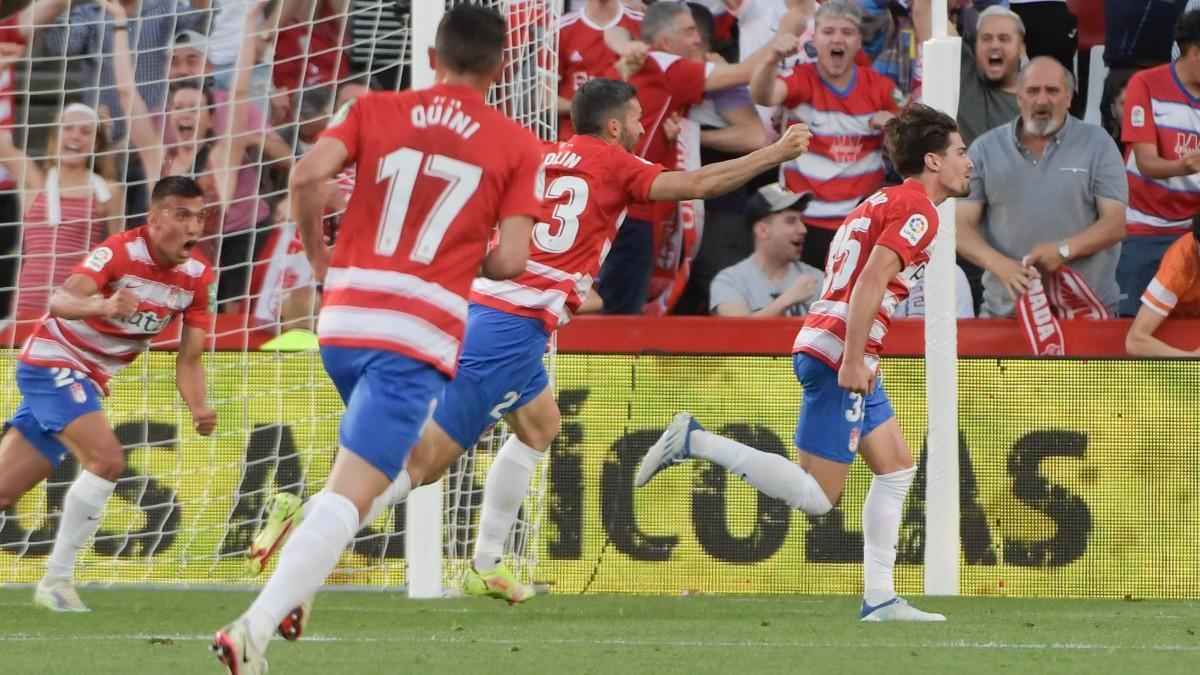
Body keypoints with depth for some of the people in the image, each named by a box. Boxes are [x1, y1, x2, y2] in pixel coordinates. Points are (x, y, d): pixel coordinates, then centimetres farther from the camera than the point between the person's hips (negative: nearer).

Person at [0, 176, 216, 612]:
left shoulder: (199, 277, -3)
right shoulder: (123, 251, -22)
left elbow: (189, 359, -1)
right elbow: (61, 300, -37)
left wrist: (198, 408, -20)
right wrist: (102, 305, -59)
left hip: (89, 380, 7)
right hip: (52, 361, -7)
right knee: (107, 459, -25)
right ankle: (56, 579, -16)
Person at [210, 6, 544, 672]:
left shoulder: (375, 109, 9)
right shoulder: (518, 146, 4)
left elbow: (307, 173, -7)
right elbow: (509, 260, -4)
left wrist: (318, 256, 9)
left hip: (343, 317, 4)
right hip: (421, 335, -4)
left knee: (377, 458, 32)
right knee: (351, 495, -11)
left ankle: (295, 582, 20)